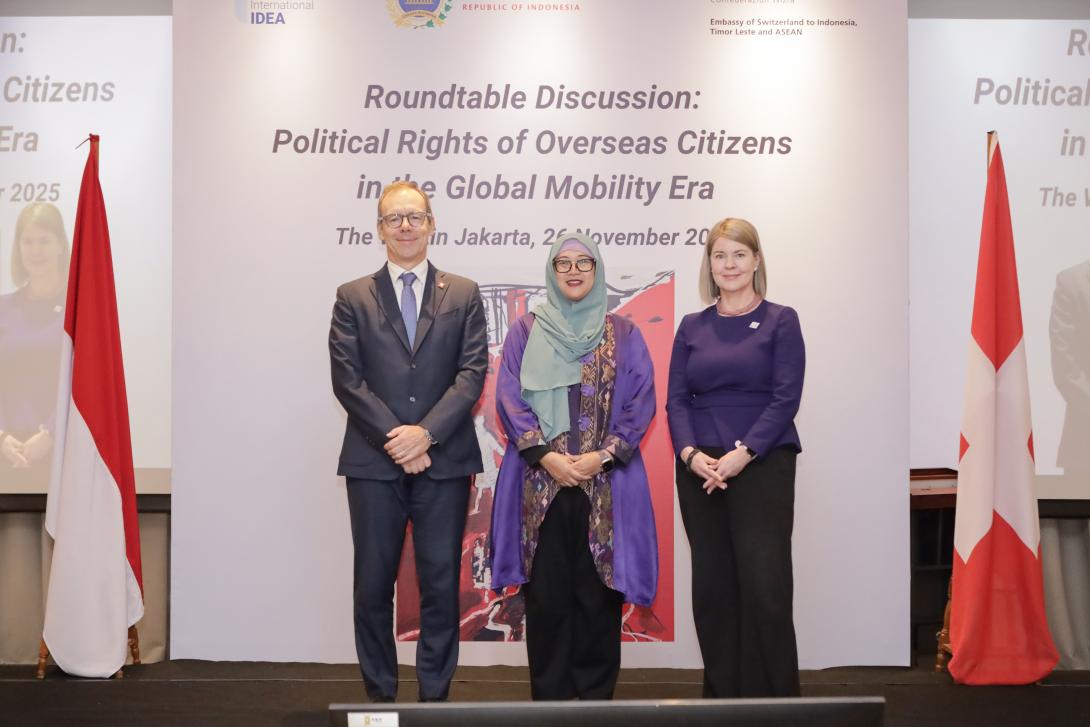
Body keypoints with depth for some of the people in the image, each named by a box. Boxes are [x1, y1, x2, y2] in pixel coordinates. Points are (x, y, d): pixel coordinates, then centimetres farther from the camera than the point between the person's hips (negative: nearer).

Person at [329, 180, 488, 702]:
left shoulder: (463, 294, 8)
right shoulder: (353, 297, 8)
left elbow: (472, 374, -1)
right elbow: (347, 380, -1)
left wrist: (426, 433, -14)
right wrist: (393, 439, -11)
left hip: (444, 462, 0)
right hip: (373, 463, 0)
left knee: (441, 583, 4)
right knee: (373, 585, 6)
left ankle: (435, 696, 16)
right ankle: (379, 696, 18)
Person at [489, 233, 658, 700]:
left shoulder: (623, 334, 8)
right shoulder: (526, 331, 8)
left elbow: (640, 402, 2)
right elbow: (510, 399, 1)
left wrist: (602, 456, -11)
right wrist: (546, 455, -12)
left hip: (605, 484, 0)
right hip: (540, 484, 0)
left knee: (598, 593, 2)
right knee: (546, 595, 2)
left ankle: (596, 696, 15)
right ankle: (550, 698, 13)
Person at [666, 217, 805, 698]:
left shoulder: (780, 320, 3)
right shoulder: (692, 327, 12)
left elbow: (786, 398, -6)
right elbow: (675, 399, 7)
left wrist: (742, 454, -16)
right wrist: (690, 453, -10)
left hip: (763, 465, -3)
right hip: (699, 470, 4)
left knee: (765, 585, -7)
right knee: (712, 587, 6)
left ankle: (772, 698, 4)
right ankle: (722, 693, 16)